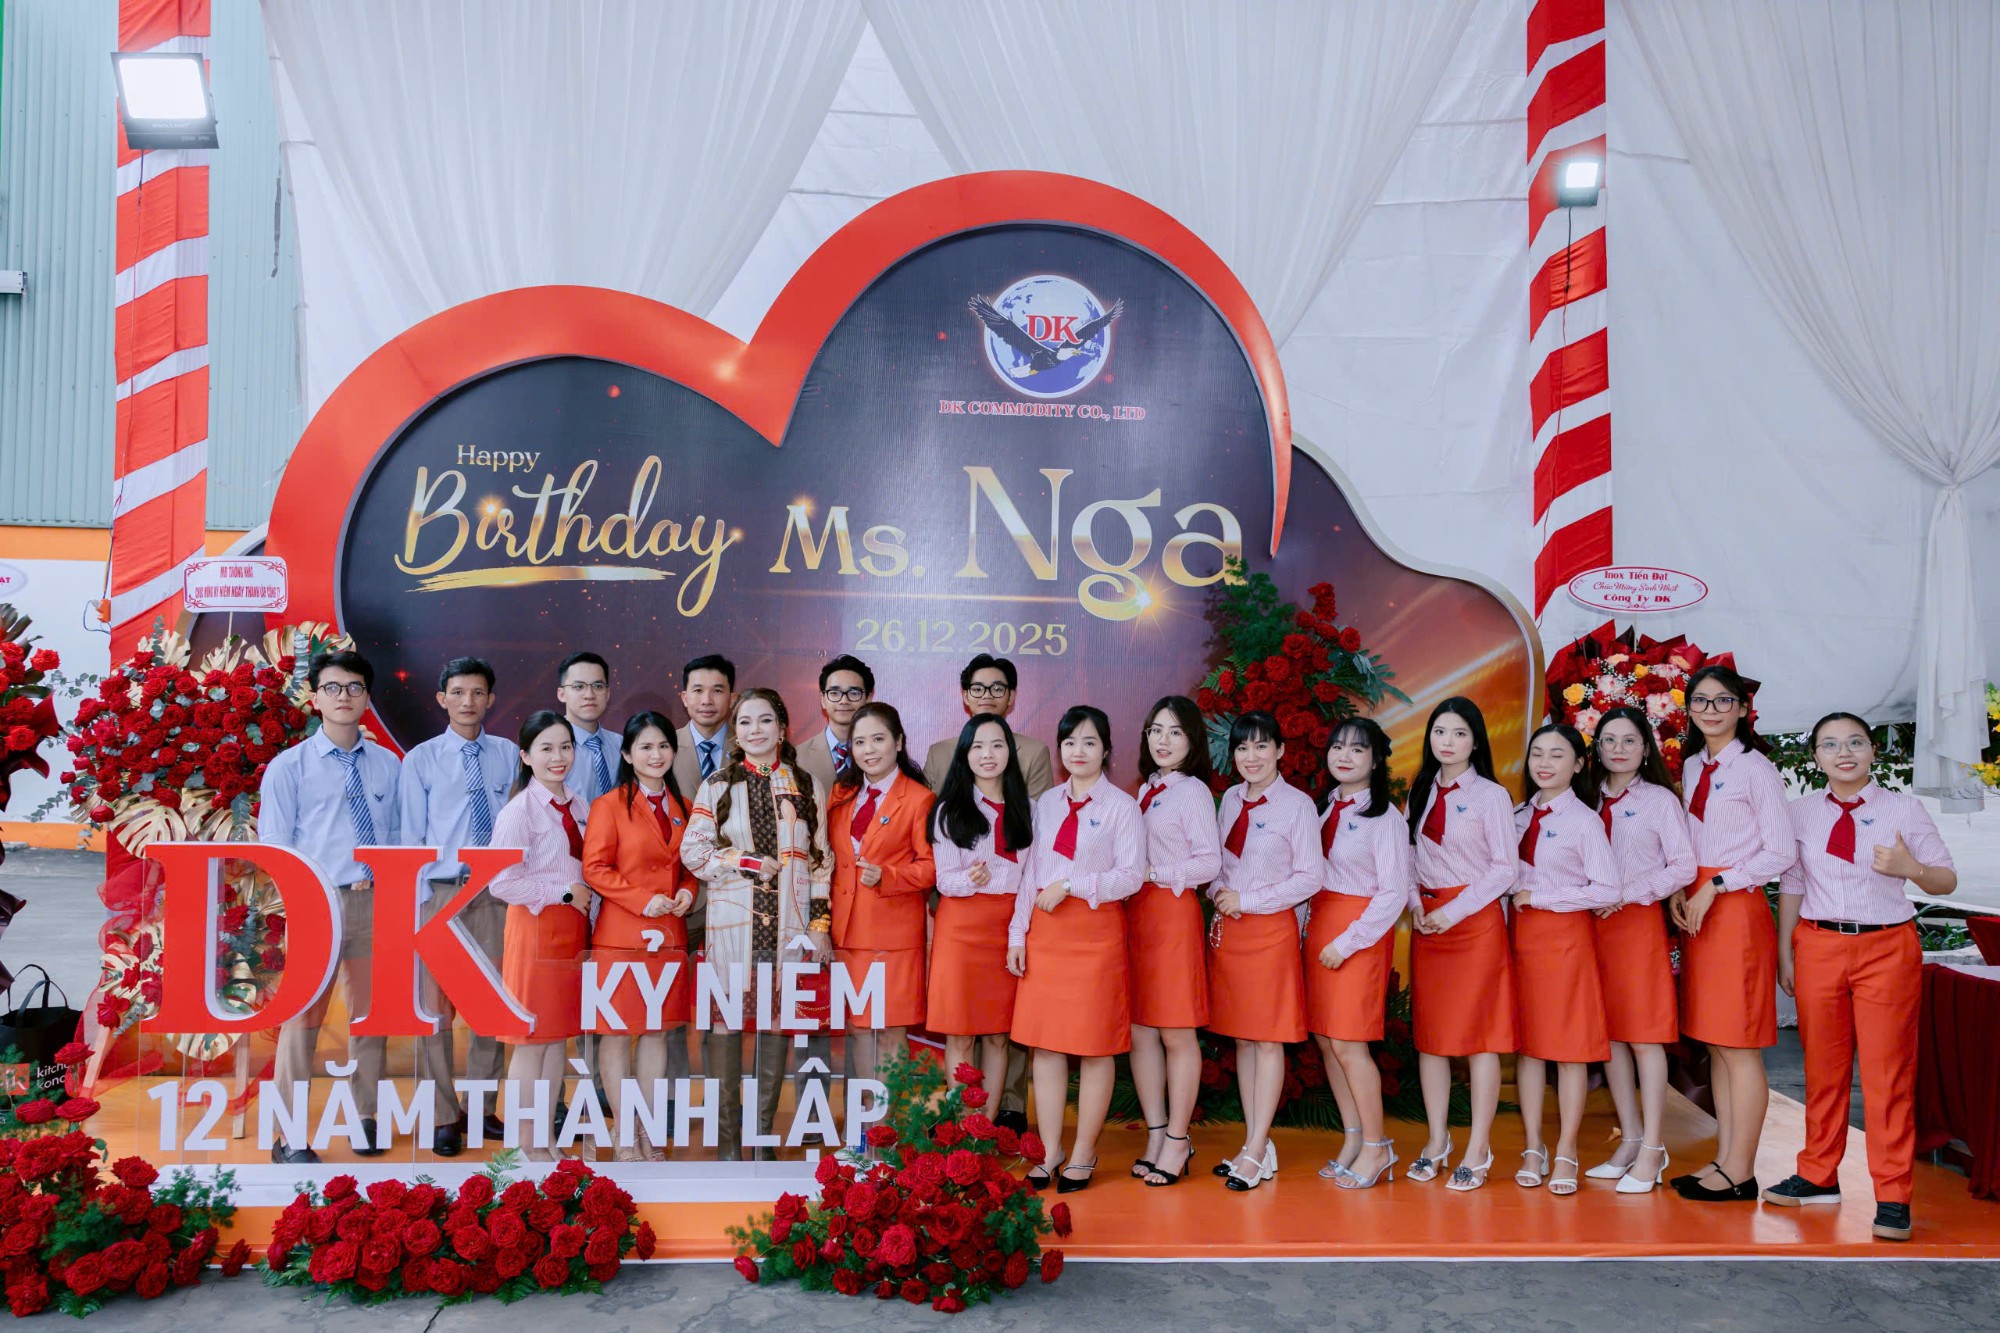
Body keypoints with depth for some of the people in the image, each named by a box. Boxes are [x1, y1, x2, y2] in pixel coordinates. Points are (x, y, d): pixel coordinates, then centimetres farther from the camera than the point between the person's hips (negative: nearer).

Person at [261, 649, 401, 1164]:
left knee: (371, 1013, 12)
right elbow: (275, 848, -2)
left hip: (376, 901, 3)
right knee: (303, 1017, -1)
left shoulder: (388, 765, 7)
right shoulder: (289, 767, -1)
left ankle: (365, 1119, 25)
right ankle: (289, 1137, 7)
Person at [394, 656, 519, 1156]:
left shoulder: (509, 756, 4)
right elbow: (411, 838, 0)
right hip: (440, 892, -2)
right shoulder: (420, 760, 0)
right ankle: (443, 1117, 14)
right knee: (436, 1006, 2)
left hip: (496, 891, 2)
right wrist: (418, 903, -6)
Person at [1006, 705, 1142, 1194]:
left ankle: (1083, 1155, 12)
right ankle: (1051, 1152, 14)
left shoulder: (1121, 805, -1)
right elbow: (1030, 872, 12)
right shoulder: (1046, 802, 12)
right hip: (1044, 932, 4)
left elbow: (1131, 876, -8)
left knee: (1095, 1046, 1)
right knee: (1044, 1043, 5)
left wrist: (1071, 885, -15)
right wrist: (1017, 935, 7)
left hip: (1096, 932, -4)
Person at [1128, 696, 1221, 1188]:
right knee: (1139, 1030, 7)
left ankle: (1177, 1141, 10)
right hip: (1136, 914, 7)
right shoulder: (1146, 788, 15)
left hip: (1174, 913, -7)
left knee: (1176, 1033, 0)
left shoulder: (1193, 791, -5)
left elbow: (1210, 861, -11)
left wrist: (1153, 873, -13)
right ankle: (1155, 1135, 16)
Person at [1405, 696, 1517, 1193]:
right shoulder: (1420, 793, 11)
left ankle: (1478, 1151, 6)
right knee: (1429, 1032, 7)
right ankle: (1437, 1142, 17)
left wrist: (1453, 911, -13)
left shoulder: (1491, 795, -5)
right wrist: (1415, 902, -2)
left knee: (1479, 1033, -2)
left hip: (1475, 921, -5)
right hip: (1427, 922, 5)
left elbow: (1504, 869, -8)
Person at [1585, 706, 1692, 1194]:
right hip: (1595, 923, 5)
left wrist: (1627, 894, -12)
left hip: (1640, 921, -5)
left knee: (1644, 1035, -5)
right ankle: (1630, 1140, 16)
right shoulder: (1591, 802, 11)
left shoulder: (1660, 799, 0)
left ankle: (1652, 1151, 0)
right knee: (1609, 1034, 6)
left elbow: (1684, 865, -7)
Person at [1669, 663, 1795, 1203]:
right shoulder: (1691, 768, 13)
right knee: (1716, 1044, 11)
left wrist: (1714, 887, -14)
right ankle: (1723, 1160, 17)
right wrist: (1678, 890, 1)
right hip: (1697, 909, 7)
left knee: (1739, 1046, -3)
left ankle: (1739, 1173, 3)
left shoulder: (1755, 769, -8)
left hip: (1737, 910, -7)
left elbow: (1780, 853, -11)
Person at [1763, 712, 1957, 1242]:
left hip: (1887, 949, -2)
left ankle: (1892, 1197, 8)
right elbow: (1791, 884, 9)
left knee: (1888, 1073, 0)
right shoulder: (1802, 811, 6)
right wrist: (1784, 952, 6)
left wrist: (1911, 868, -18)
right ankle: (1818, 1176, 23)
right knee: (1822, 1068, 10)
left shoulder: (1903, 809, 0)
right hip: (1819, 946, 2)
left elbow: (1946, 880, 3)